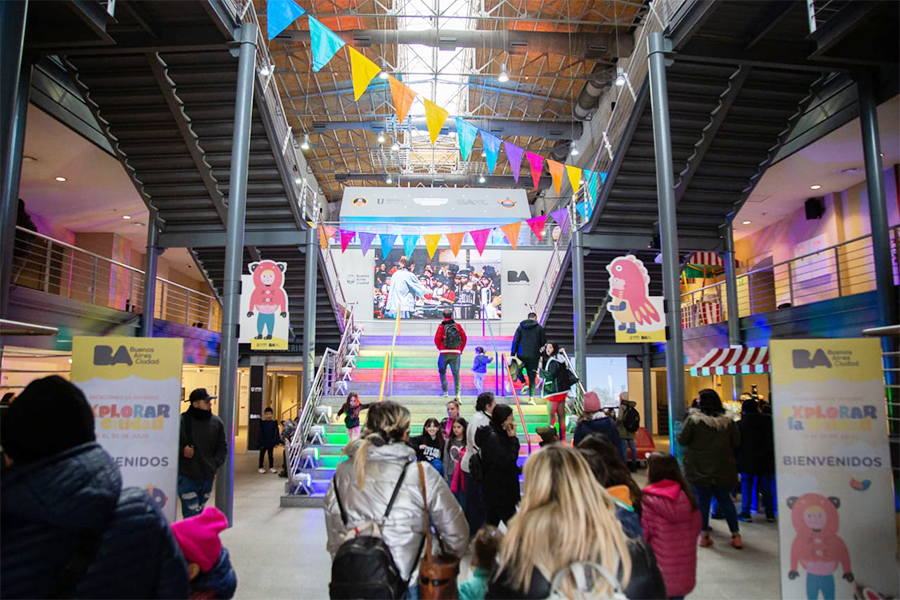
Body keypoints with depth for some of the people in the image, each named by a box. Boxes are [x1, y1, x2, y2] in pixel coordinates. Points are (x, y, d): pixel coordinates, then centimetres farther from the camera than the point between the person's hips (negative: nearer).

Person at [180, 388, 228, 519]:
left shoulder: (216, 422, 4)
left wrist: (216, 463, 2)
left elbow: (222, 446, 14)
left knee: (200, 512, 14)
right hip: (187, 477, -5)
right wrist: (182, 450, -18)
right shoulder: (183, 421, -11)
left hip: (207, 477, 5)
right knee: (192, 513, -8)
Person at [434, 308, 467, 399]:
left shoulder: (441, 326, -2)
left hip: (444, 353, -2)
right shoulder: (458, 326, 5)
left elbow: (437, 339, -6)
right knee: (456, 373, 3)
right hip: (456, 353, 2)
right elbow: (464, 338, 6)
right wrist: (461, 350, 16)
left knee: (442, 372, 16)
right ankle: (458, 393, -11)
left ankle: (445, 392, 12)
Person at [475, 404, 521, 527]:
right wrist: (513, 438, -17)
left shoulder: (499, 434, 9)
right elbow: (506, 460, -22)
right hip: (498, 489, -10)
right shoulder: (492, 437, -20)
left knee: (491, 524, 15)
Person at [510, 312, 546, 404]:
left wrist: (512, 355, 3)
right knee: (532, 377, 5)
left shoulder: (520, 327, 4)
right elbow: (544, 342, 3)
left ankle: (524, 384, 2)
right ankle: (531, 397, 2)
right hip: (534, 356, -1)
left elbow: (515, 341, 1)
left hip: (522, 355, 1)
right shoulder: (539, 328, 0)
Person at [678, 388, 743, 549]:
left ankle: (704, 535, 11)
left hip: (699, 468, -2)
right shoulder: (727, 421, -3)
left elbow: (682, 440, -9)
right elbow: (736, 442, 5)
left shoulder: (693, 419, -12)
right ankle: (736, 535, 18)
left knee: (702, 499, 8)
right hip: (722, 468, 2)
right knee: (725, 499, 16)